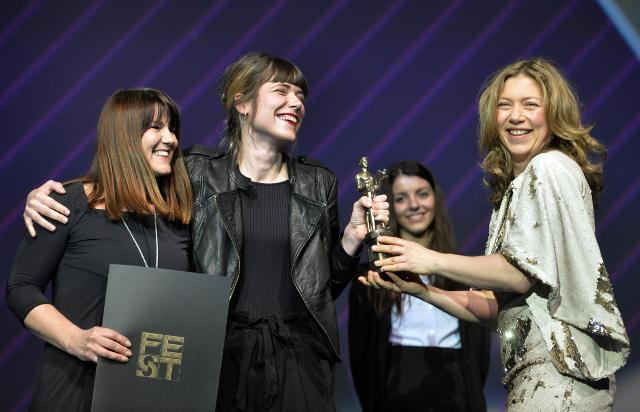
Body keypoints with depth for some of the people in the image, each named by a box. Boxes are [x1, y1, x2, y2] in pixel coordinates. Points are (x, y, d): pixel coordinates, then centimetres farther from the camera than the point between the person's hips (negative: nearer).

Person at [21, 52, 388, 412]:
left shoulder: (318, 184, 6)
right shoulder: (199, 173, -2)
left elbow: (329, 286, 12)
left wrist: (354, 235, -4)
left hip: (299, 357, 2)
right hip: (220, 353, -2)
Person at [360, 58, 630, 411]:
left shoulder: (550, 168, -5)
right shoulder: (516, 189, 20)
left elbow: (523, 272, -13)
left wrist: (434, 261, -6)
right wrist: (422, 291, 6)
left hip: (559, 369, -8)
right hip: (537, 370, 8)